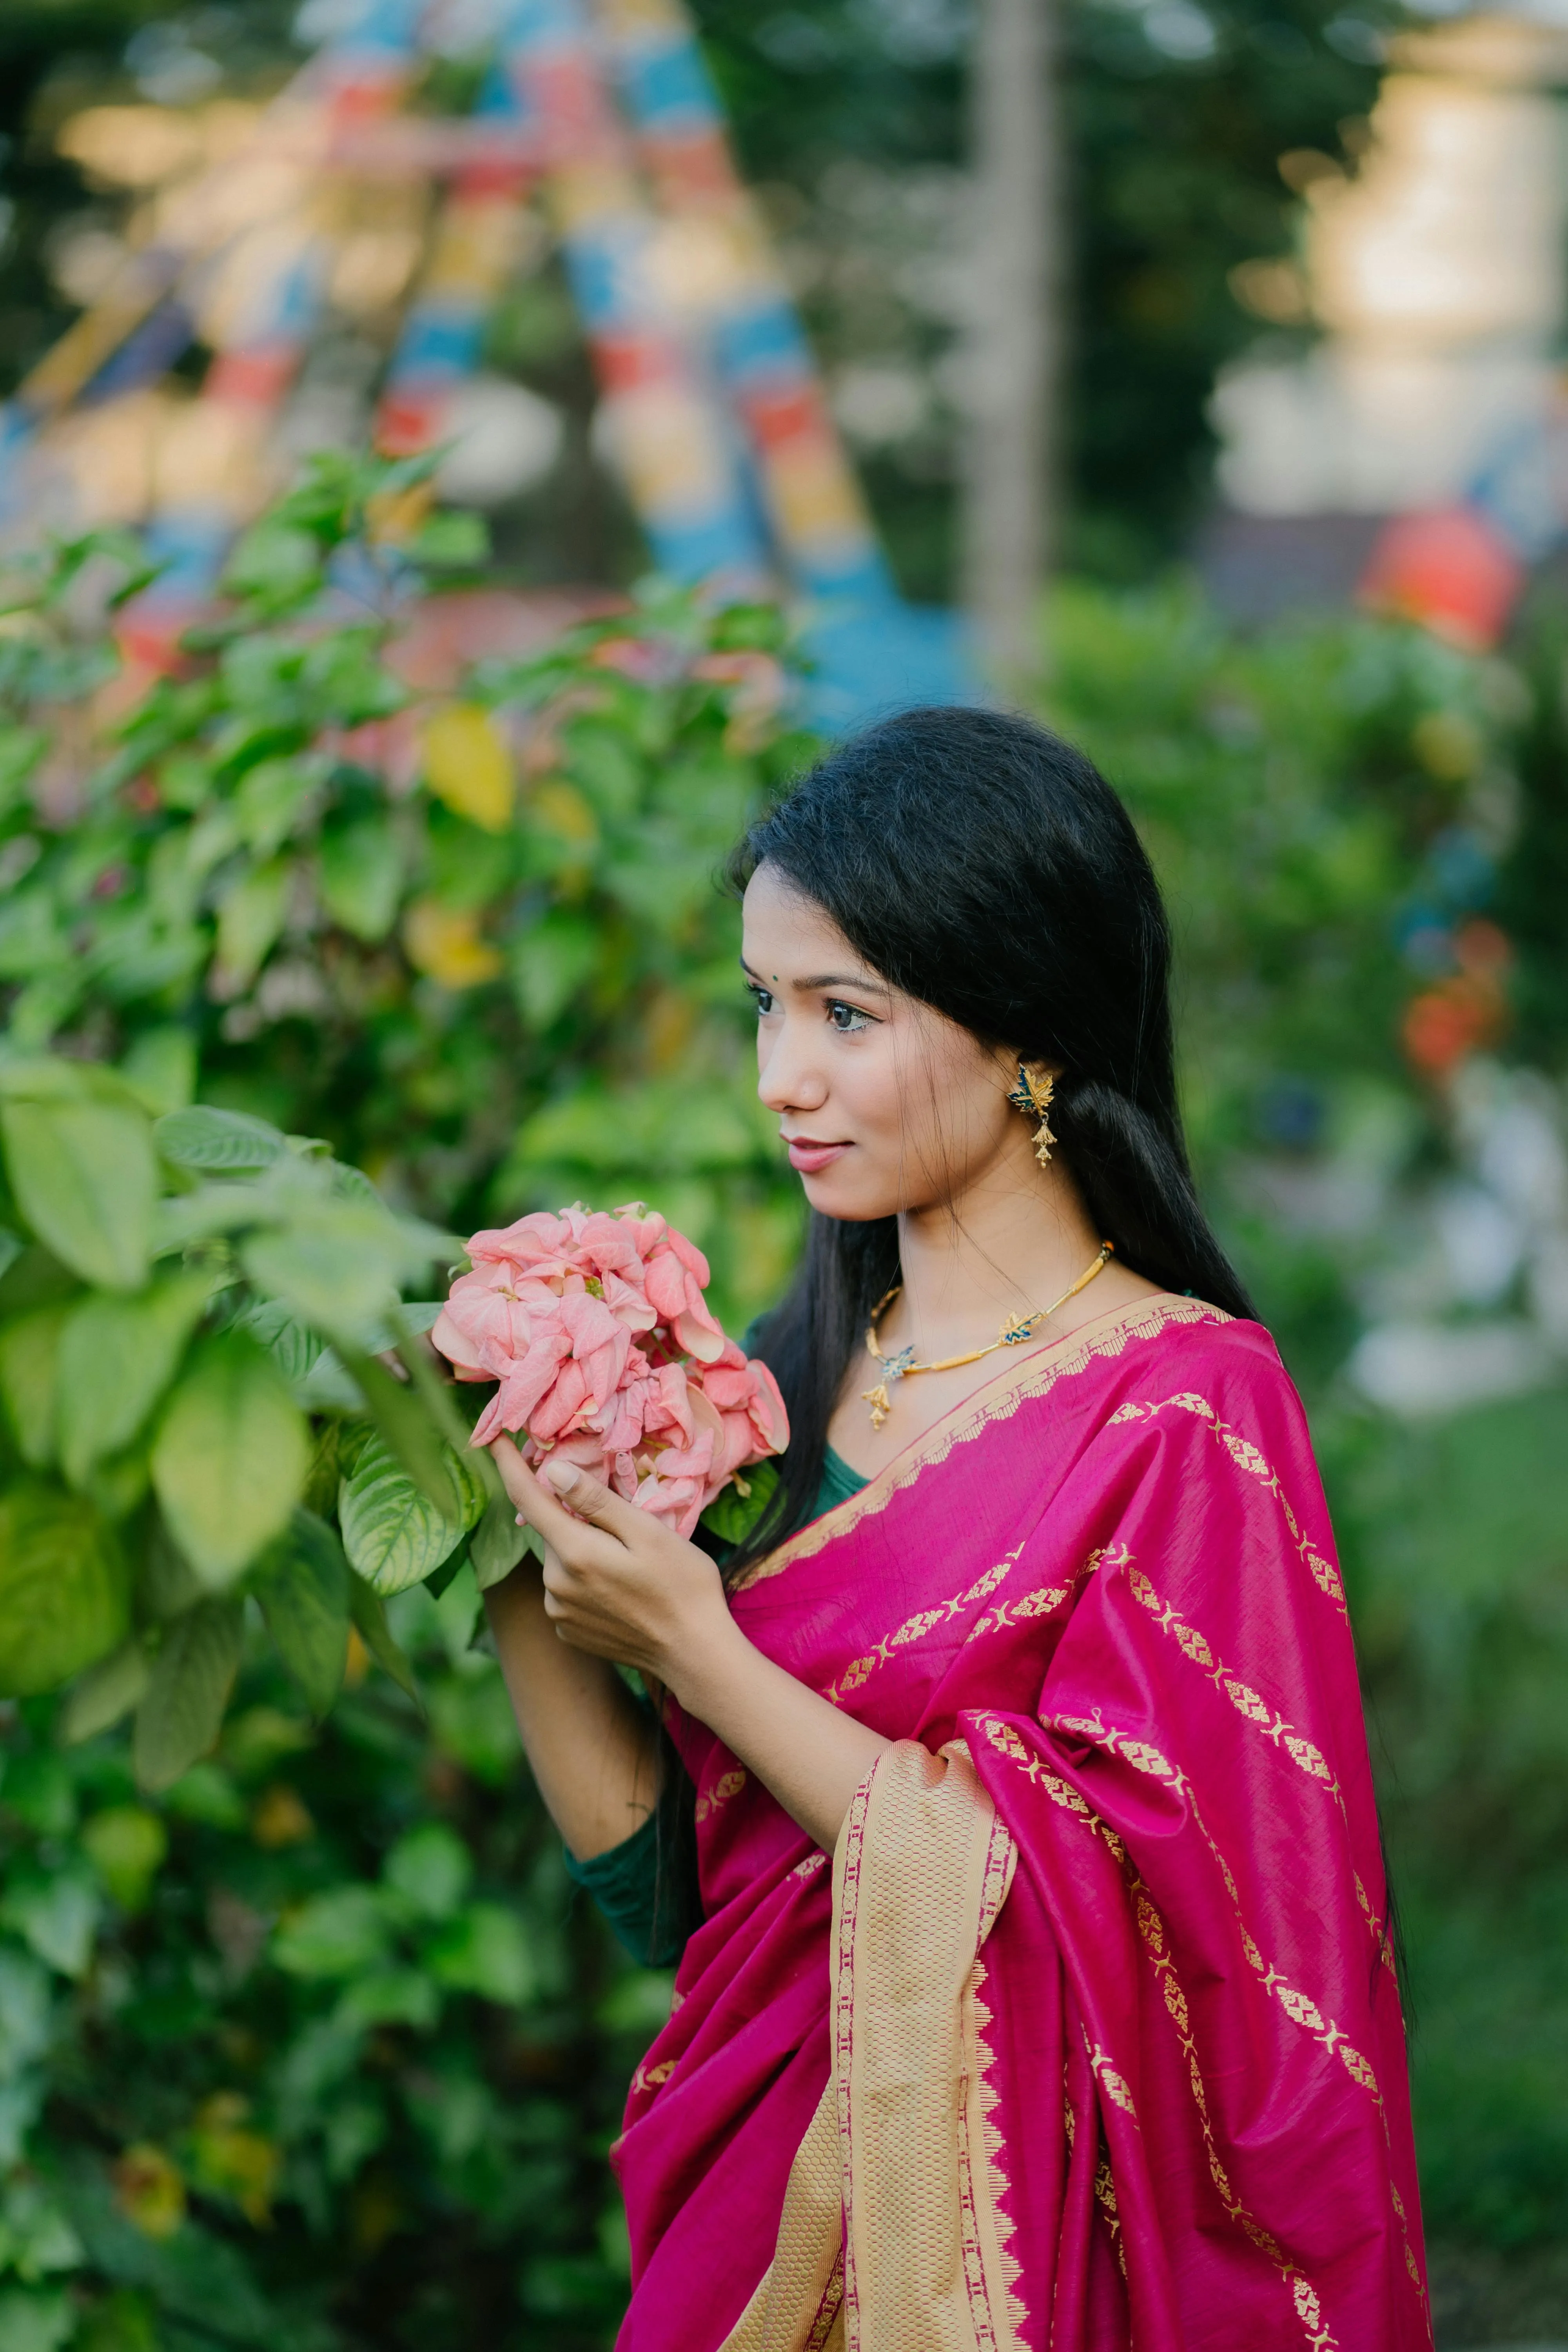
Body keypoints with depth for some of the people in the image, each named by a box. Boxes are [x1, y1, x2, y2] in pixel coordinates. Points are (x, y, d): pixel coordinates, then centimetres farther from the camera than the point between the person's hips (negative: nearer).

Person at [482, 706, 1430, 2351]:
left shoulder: (1183, 1407, -14)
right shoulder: (793, 1372, 2)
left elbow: (1088, 1901, -20)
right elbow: (653, 1867, 2)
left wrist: (697, 1651, -20)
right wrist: (516, 1569, -11)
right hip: (752, 2201, 5)